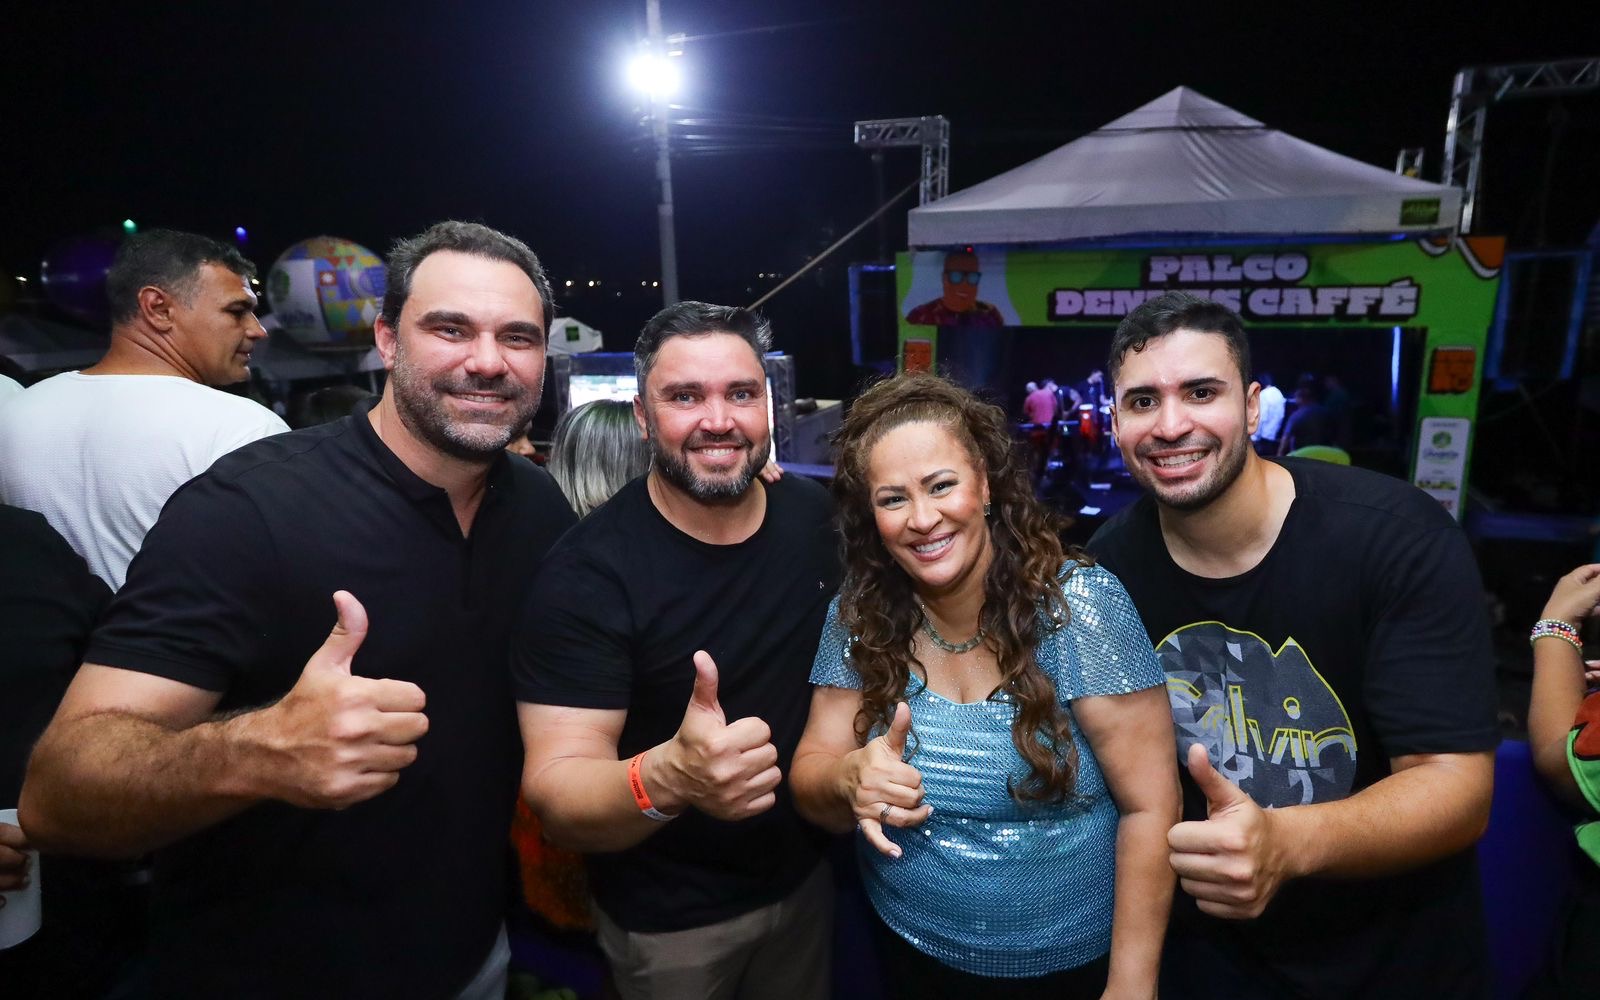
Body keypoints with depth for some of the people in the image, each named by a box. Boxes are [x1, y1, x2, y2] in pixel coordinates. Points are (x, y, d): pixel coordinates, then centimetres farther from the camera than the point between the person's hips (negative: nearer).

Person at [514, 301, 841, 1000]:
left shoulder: (816, 517, -10)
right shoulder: (587, 572, -25)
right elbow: (554, 790, -27)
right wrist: (668, 777, -47)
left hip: (807, 874, 5)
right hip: (668, 920, -4)